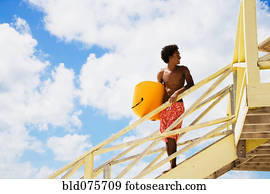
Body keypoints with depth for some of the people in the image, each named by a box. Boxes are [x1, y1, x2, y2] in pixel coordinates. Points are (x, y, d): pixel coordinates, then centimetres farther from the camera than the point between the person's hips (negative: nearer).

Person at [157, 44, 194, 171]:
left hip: (177, 106, -4)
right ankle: (172, 166, 11)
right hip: (163, 107, 4)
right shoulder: (161, 73, 9)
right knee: (167, 138, 4)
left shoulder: (183, 69, 4)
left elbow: (191, 85, -8)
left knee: (171, 134, -17)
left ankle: (173, 166, -15)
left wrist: (177, 92, -23)